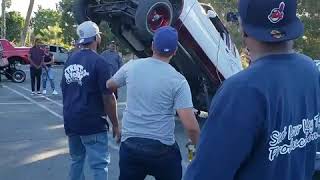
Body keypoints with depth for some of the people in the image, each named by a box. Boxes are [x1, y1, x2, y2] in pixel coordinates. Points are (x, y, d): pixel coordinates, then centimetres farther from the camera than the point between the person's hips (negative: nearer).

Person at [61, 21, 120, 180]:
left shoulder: (70, 60, 7)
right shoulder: (98, 62, -13)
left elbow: (65, 91, 14)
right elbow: (108, 97, -15)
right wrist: (115, 125, -7)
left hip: (70, 121, 7)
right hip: (92, 123, -7)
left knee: (76, 160, 20)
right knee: (99, 164, -1)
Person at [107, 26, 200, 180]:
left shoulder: (131, 67, -3)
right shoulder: (178, 80, -13)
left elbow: (109, 86, 17)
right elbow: (191, 126, -17)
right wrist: (197, 145, 2)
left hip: (130, 144, 3)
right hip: (162, 149, -2)